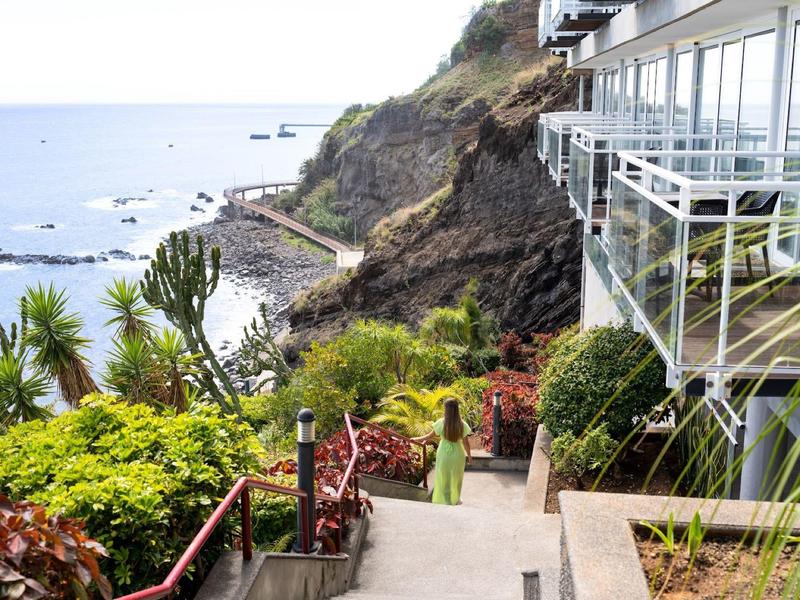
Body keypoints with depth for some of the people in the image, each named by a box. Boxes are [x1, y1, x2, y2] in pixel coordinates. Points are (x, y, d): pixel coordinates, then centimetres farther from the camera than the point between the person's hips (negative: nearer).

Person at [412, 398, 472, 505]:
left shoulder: (441, 423, -14)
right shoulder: (462, 424, -12)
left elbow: (431, 436, -3)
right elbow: (465, 442, -7)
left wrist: (418, 439, 13)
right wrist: (469, 456, 7)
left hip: (444, 454, -1)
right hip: (457, 454, 1)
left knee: (443, 478, 15)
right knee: (455, 477, 19)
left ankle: (444, 501, 22)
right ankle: (455, 499, 33)